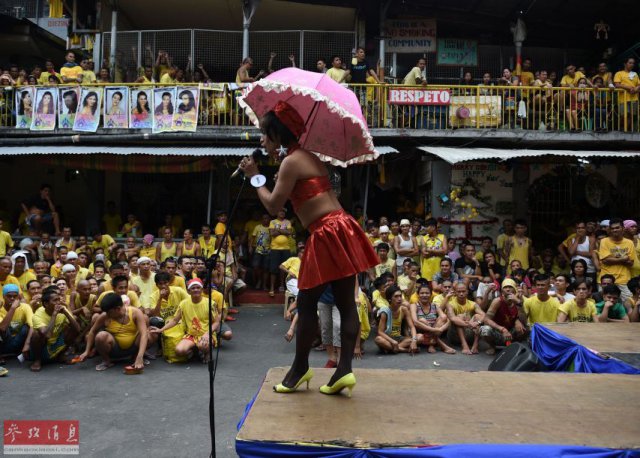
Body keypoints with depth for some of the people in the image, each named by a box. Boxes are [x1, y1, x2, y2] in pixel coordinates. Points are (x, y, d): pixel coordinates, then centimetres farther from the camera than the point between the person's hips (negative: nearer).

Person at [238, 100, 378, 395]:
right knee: (346, 303, 5)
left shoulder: (291, 161, -8)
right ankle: (345, 369, 8)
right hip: (341, 229, 9)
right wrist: (274, 160, 22)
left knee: (306, 303, 4)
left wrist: (254, 176, 5)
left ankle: (300, 368, 17)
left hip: (327, 235, -9)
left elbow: (273, 205, -8)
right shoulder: (308, 156, 19)